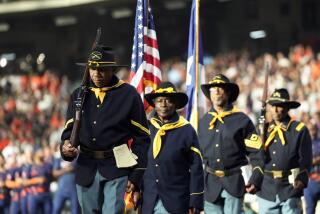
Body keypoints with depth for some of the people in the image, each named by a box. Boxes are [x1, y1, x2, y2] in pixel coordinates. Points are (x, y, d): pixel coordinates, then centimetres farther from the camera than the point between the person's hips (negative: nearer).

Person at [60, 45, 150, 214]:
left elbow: (142, 138, -1)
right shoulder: (79, 95, 10)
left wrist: (136, 177, -6)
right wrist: (66, 145, -14)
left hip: (117, 168, -5)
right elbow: (70, 129, 12)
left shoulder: (128, 95, -1)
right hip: (86, 168, 5)